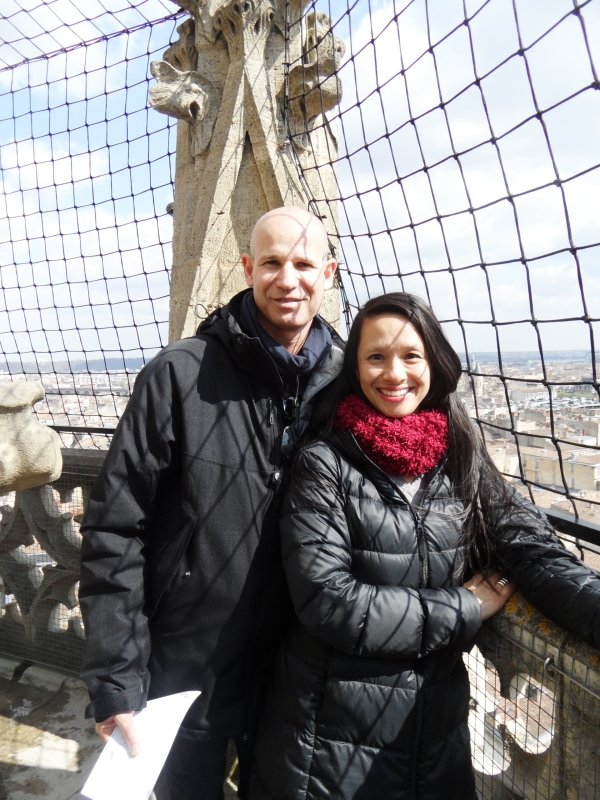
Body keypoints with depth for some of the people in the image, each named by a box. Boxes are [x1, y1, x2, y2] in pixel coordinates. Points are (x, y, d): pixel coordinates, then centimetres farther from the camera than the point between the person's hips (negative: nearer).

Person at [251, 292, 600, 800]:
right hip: (333, 736, -3)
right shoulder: (326, 464, -14)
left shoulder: (462, 463, -2)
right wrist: (465, 607, -15)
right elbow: (326, 600, -21)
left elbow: (538, 555, -10)